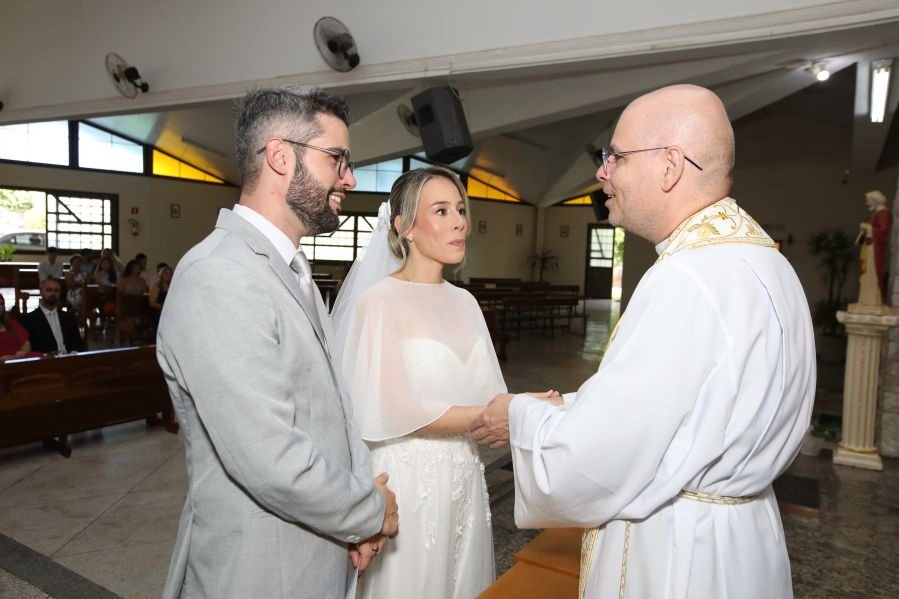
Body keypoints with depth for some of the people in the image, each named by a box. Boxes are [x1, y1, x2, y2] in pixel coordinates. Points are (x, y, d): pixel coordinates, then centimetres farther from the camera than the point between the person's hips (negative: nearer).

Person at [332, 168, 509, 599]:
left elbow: (487, 393, 5)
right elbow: (391, 409, -18)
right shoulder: (380, 300, -13)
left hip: (463, 475, 6)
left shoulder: (465, 302, 7)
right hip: (408, 478, -6)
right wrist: (487, 416, -20)